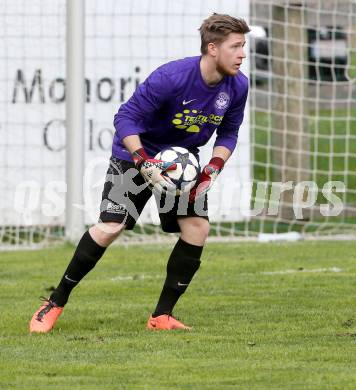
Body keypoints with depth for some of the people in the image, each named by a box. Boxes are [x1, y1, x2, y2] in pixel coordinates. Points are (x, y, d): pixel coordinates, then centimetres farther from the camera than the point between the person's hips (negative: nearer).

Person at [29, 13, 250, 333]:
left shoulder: (237, 86, -12)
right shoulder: (170, 78, -30)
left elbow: (228, 134, 3)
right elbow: (126, 118, -24)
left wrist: (212, 171, -12)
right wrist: (144, 164, -33)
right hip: (137, 152, -5)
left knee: (198, 227, -13)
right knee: (110, 227, -17)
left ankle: (162, 316, -2)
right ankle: (55, 303, -2)